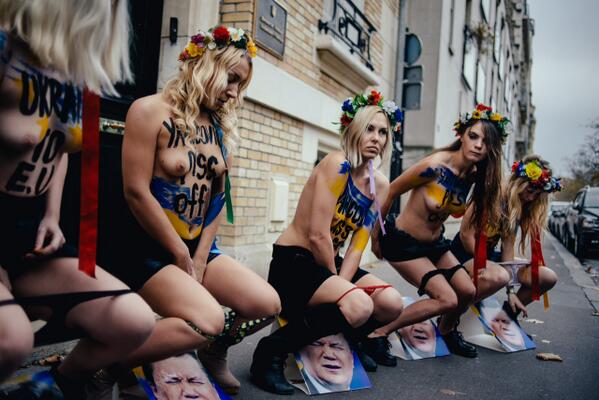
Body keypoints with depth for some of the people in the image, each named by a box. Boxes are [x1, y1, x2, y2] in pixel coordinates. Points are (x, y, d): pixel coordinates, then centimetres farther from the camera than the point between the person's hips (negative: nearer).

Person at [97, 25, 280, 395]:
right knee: (207, 320, -26)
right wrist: (181, 257, -11)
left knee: (267, 304, -5)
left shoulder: (221, 127, 9)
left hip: (197, 245, 7)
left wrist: (199, 260, -3)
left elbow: (218, 199, 7)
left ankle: (215, 351, 25)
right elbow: (136, 192, -16)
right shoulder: (151, 111, -11)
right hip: (142, 245, -7)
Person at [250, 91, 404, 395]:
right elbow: (318, 235, -21)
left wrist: (342, 281, -13)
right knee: (358, 306, -29)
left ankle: (352, 335, 22)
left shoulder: (379, 185, 5)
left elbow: (357, 246, 1)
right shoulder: (337, 164, -18)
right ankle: (271, 350, -12)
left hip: (327, 264, 7)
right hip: (292, 262, -7)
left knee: (391, 304, -11)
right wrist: (336, 281, -9)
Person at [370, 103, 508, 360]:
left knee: (467, 292, 8)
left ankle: (446, 330, 39)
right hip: (402, 242, -7)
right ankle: (378, 332, -7)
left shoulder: (473, 175, -4)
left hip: (435, 242, 8)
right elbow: (390, 192, -17)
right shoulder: (435, 166, -27)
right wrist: (375, 235, -9)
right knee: (447, 299, -15)